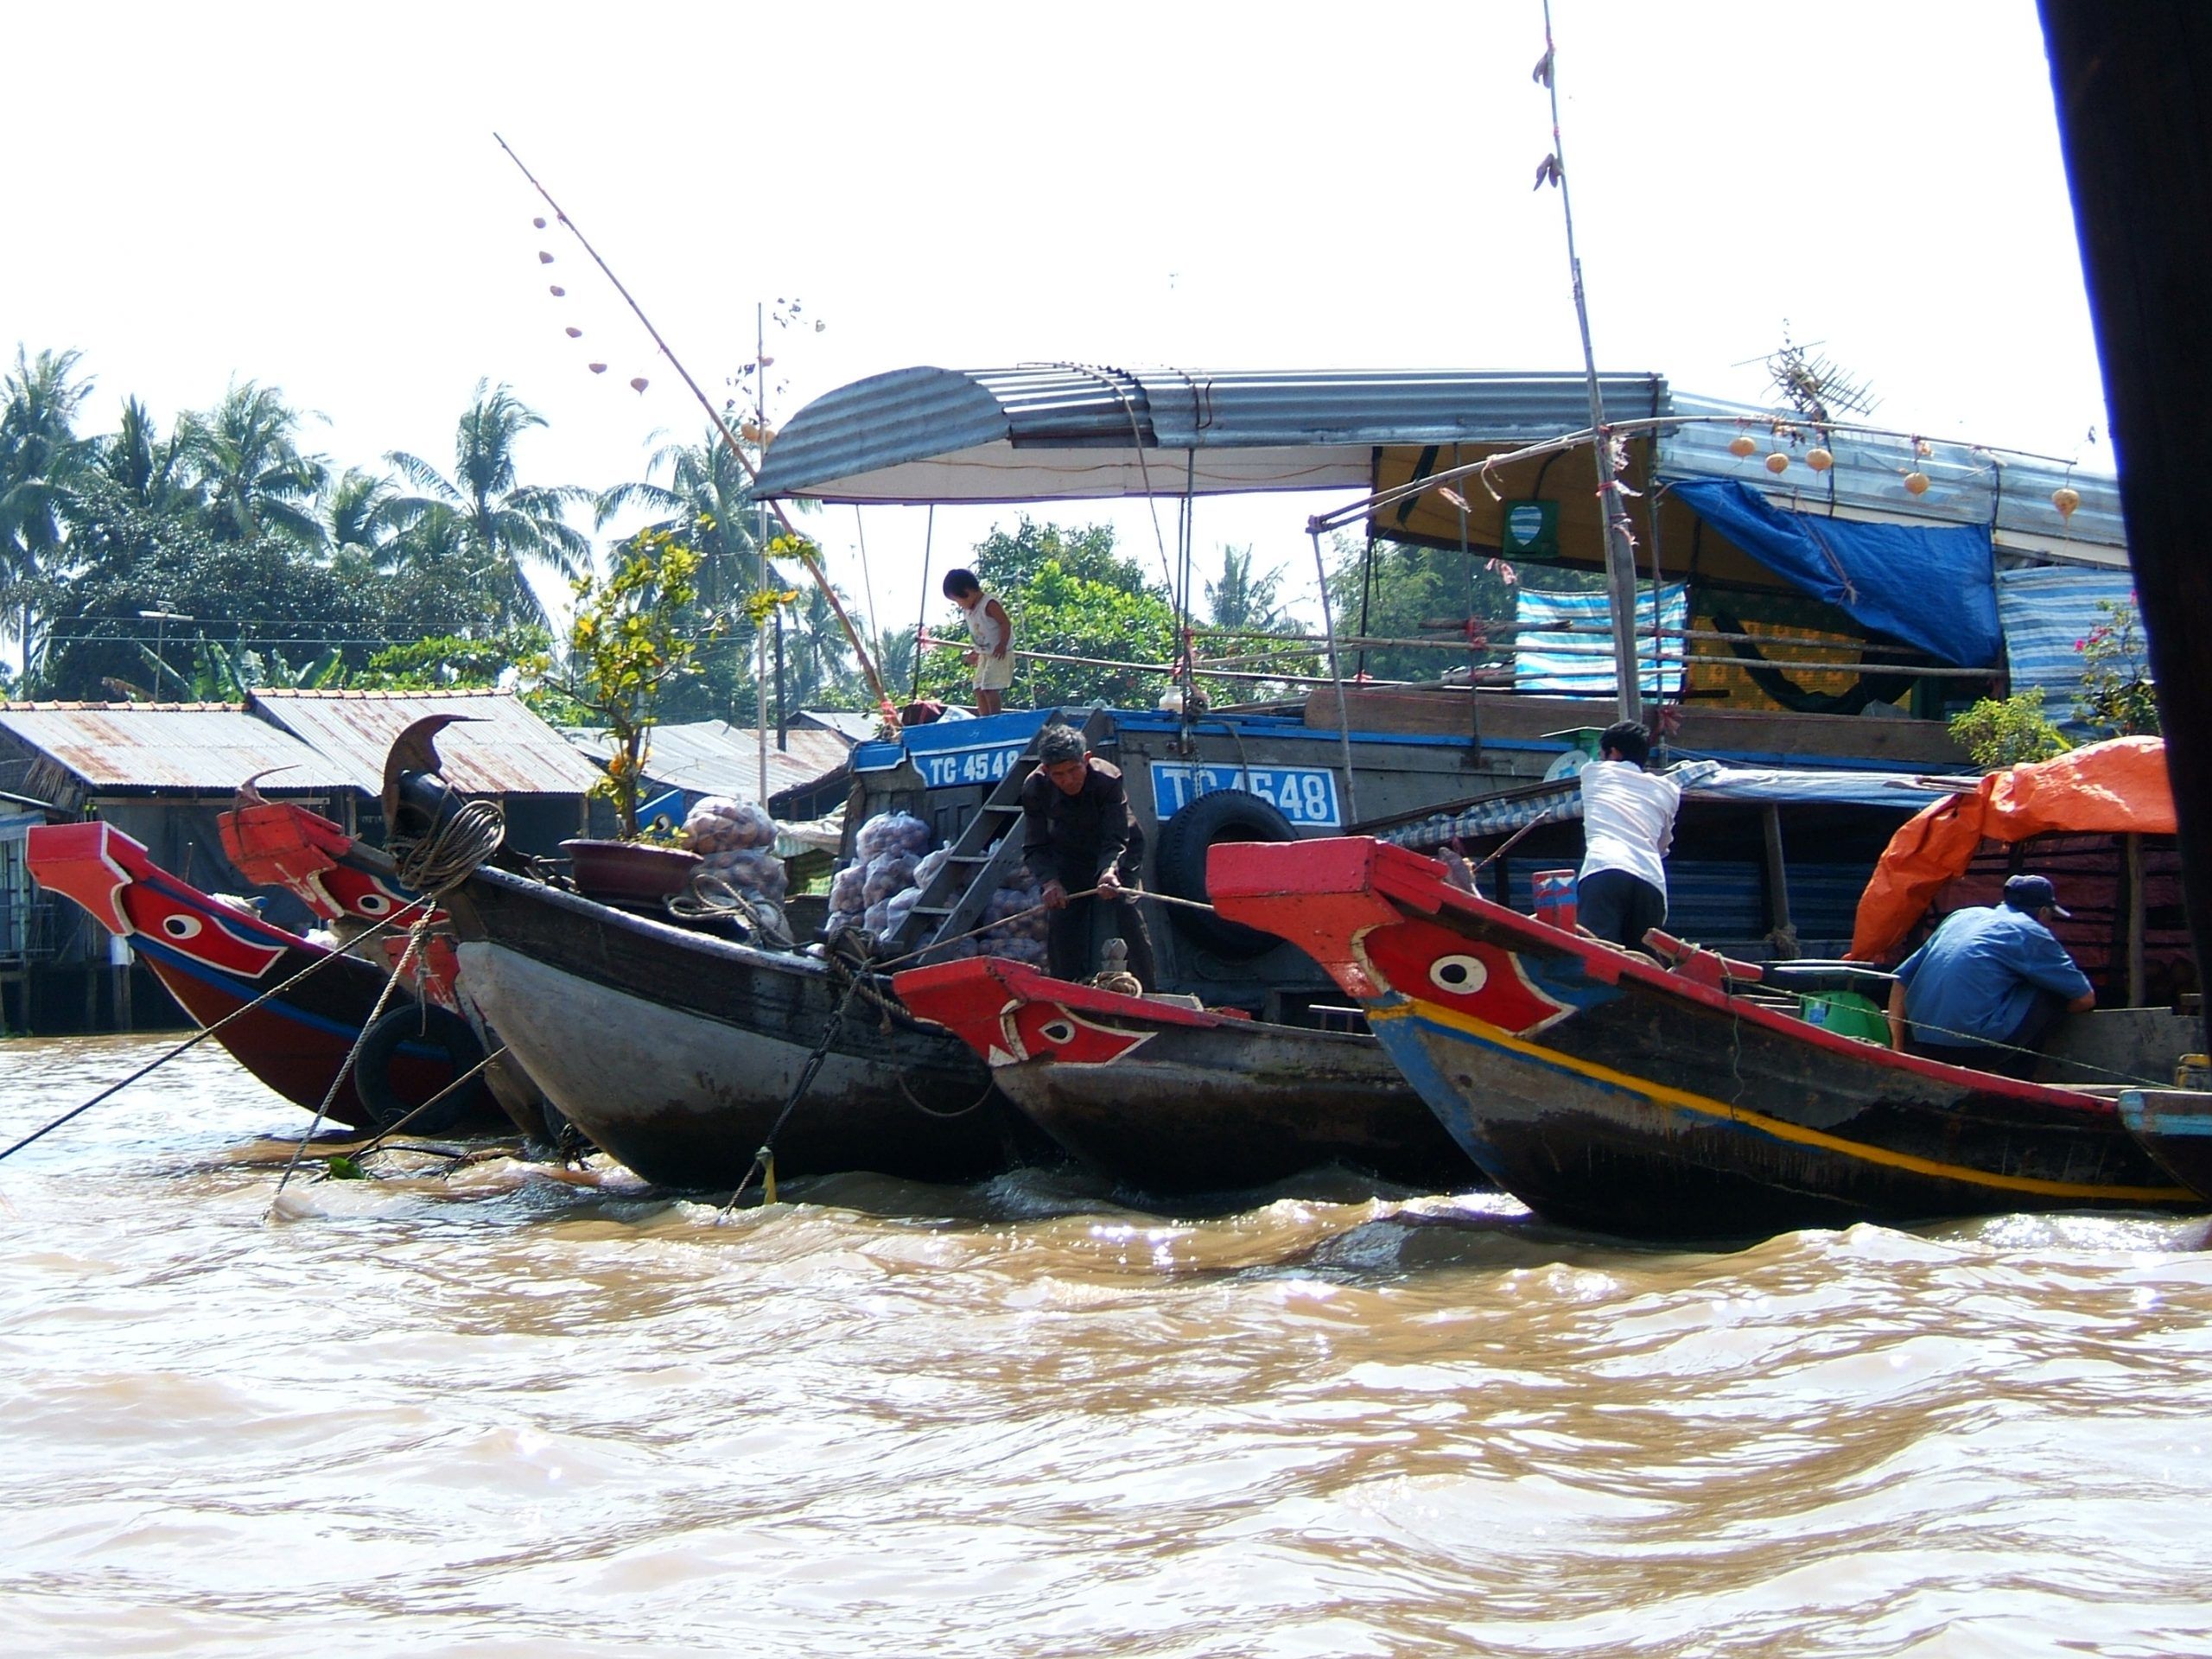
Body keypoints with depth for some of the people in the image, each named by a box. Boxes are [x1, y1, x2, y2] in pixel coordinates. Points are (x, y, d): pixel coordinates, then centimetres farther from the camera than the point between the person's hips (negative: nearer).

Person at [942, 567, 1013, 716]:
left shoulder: (989, 605, -17)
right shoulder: (968, 611, 10)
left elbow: (1006, 623, -19)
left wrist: (1002, 645, -24)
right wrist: (976, 652, 15)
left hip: (999, 654, -9)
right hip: (984, 655, 9)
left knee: (990, 688, -16)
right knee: (979, 690, 4)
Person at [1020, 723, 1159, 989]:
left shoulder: (1109, 779, -33)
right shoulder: (1034, 788, -25)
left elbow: (1115, 841, -34)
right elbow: (1035, 847, -19)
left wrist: (1109, 871, -55)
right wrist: (1049, 881, -37)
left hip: (1116, 851, -3)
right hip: (1069, 855, 3)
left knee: (1123, 910, -21)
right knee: (1061, 922, -5)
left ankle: (1145, 993, -16)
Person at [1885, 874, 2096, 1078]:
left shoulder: (1963, 915, 20)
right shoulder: (2033, 933, 5)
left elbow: (1902, 979, 18)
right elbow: (2085, 999, 10)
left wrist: (1897, 1049, 19)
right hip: (1974, 1049, -6)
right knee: (2056, 987, 11)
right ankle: (2014, 1082, 14)